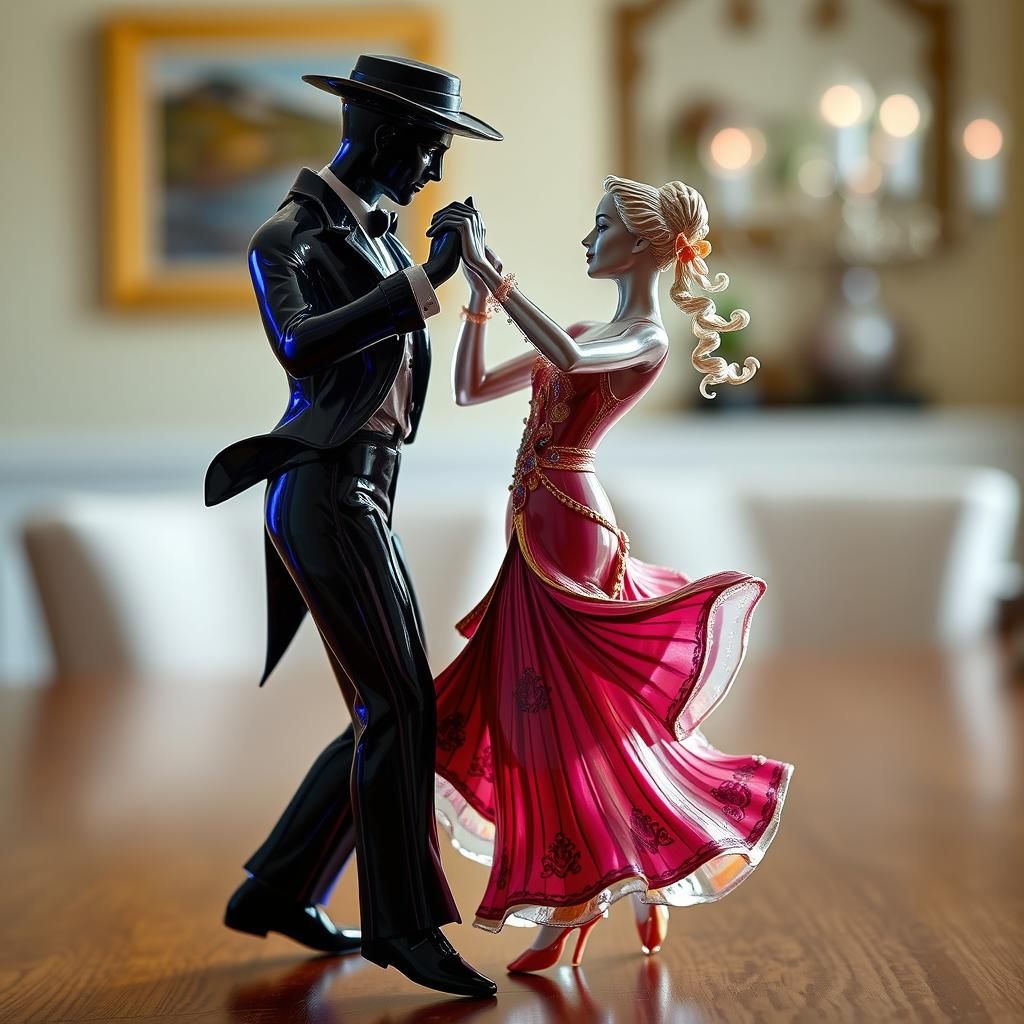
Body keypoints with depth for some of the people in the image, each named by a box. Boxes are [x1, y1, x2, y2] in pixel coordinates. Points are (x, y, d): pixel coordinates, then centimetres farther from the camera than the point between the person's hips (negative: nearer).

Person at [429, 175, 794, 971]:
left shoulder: (648, 339, -9)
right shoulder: (586, 333, 17)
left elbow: (565, 356, -32)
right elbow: (470, 388, 16)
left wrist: (489, 269, -27)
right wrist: (478, 290, 6)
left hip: (565, 526, -9)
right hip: (540, 527, 9)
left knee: (560, 708, -4)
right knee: (546, 708, 12)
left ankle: (576, 902, 8)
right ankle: (646, 884, 22)